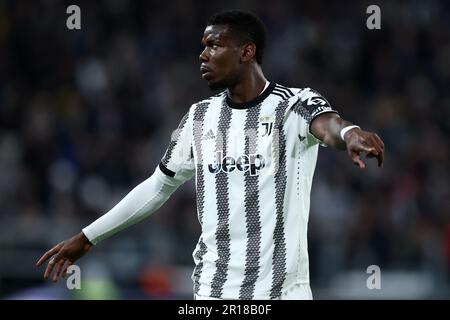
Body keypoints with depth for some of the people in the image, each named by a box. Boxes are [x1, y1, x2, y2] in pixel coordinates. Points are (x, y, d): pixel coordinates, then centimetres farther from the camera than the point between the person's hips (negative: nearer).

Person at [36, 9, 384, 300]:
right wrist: (87, 237, 25)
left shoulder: (295, 105, -4)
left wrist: (349, 134, -52)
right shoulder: (200, 116, 12)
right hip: (212, 290, 4)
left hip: (282, 290, -4)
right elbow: (158, 186, 22)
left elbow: (326, 123, -27)